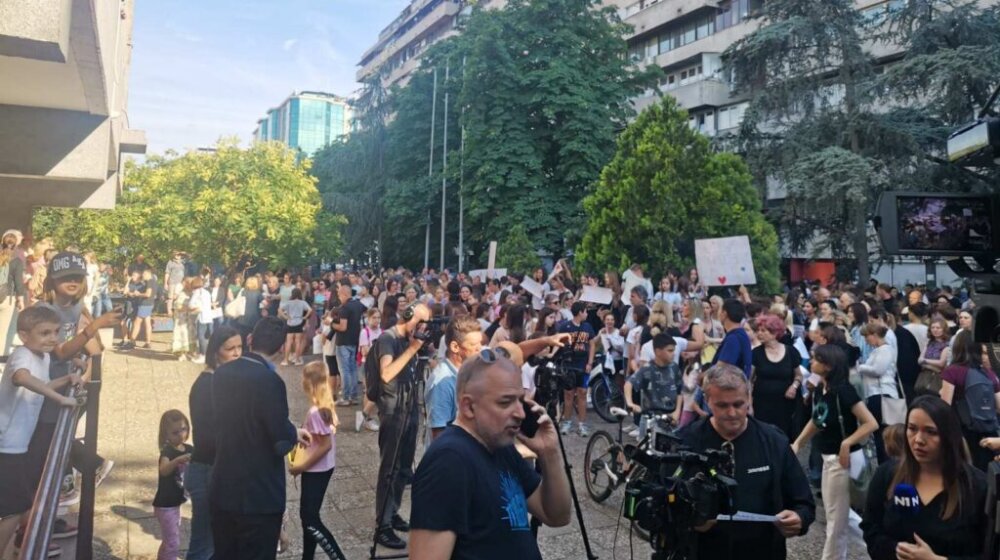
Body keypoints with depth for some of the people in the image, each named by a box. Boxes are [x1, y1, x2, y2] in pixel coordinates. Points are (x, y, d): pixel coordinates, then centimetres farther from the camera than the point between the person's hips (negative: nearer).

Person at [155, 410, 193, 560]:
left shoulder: (189, 449, -1)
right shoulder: (167, 451, -21)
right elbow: (164, 470, -42)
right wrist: (178, 460, -60)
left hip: (175, 503, 7)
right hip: (165, 505, -7)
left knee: (169, 541, 23)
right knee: (173, 543, -3)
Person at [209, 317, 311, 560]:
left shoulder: (221, 373, -1)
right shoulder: (269, 381, -24)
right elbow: (282, 444, -22)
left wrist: (291, 431, 16)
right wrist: (292, 434, 1)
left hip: (222, 490, 7)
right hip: (258, 496, -6)